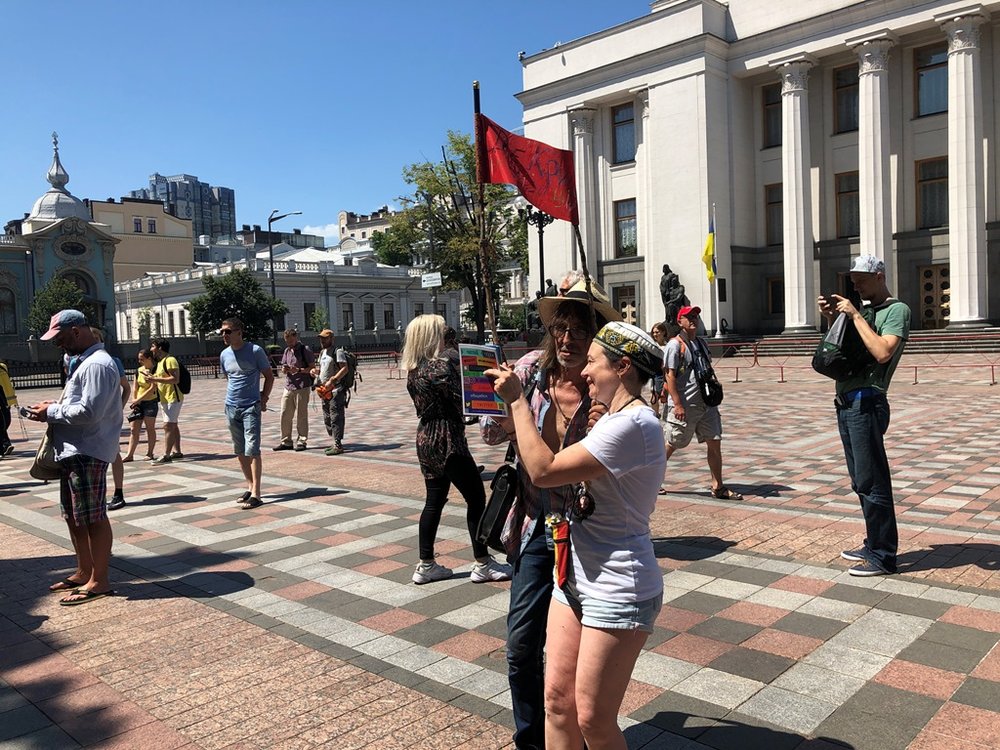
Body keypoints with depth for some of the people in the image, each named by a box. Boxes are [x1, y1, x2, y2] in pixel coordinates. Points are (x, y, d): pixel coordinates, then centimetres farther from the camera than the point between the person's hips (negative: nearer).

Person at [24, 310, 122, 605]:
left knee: (93, 517, -3)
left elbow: (89, 412, -24)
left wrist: (52, 412, -12)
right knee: (74, 516, 18)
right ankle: (84, 572, 30)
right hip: (73, 452, 11)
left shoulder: (97, 364, -17)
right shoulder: (84, 361, 18)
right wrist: (55, 408, 7)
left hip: (87, 453, -11)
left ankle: (99, 581, 6)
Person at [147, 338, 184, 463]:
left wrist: (156, 379, -23)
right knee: (173, 426, 12)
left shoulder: (170, 360, -13)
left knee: (168, 426, -13)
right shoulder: (160, 362, 18)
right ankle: (177, 451, 18)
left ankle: (166, 455, -14)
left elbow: (175, 379, -23)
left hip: (173, 398, -10)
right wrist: (153, 378, 9)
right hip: (165, 399, 10)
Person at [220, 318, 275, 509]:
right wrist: (235, 395, 14)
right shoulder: (224, 355, 8)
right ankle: (250, 486, 24)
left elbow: (269, 376, -3)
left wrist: (264, 398, -7)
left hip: (251, 407, -6)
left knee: (252, 449, -11)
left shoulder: (255, 351, -8)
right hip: (231, 407, 6)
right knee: (239, 451, 11)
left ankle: (256, 494, -11)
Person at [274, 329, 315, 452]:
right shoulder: (287, 350, 16)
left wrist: (298, 370, -19)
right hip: (288, 386, 6)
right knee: (285, 415, 5)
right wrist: (285, 369, -2)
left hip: (302, 387, -6)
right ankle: (286, 441, 14)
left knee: (301, 415, -1)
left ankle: (301, 441, 8)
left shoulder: (305, 350, -4)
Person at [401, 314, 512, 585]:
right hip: (447, 440, -9)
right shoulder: (440, 366, -17)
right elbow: (461, 401, -16)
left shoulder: (413, 370, 8)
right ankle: (483, 564, 8)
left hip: (425, 438, 9)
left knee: (434, 501, 14)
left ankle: (426, 565, 18)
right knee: (476, 497, 2)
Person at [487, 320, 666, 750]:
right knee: (557, 700, 13)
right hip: (575, 576, 9)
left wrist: (517, 400, -15)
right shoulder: (612, 418, 12)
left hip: (617, 591, -9)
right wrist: (513, 419, 2)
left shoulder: (633, 425, -22)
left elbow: (544, 471, -24)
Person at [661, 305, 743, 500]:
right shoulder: (675, 345, -10)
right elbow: (669, 376, -16)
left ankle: (718, 487, 11)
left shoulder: (701, 343, 15)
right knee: (671, 445, 4)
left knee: (715, 443, 4)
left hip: (706, 404, 7)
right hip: (684, 407, -7)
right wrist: (677, 404, -21)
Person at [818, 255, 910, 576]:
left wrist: (855, 316, -16)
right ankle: (874, 544, 26)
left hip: (866, 403, -9)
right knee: (861, 482, 15)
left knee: (871, 481, -5)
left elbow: (883, 353, -22)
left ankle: (882, 557, 2)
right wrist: (832, 318, 10)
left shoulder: (897, 310, -6)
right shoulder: (863, 310, 19)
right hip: (846, 403, 9)